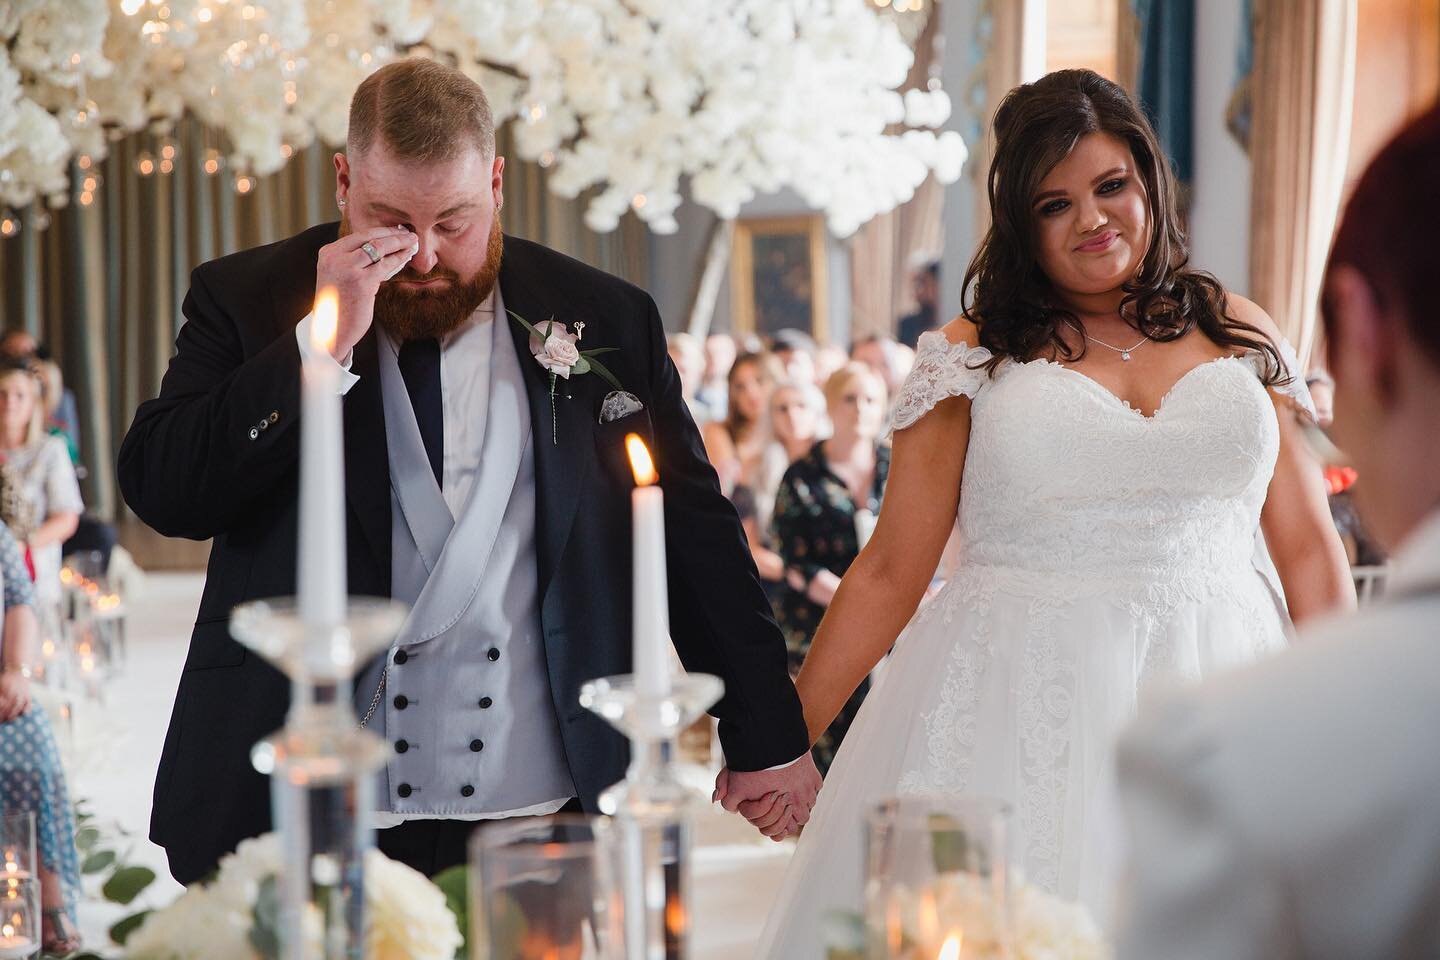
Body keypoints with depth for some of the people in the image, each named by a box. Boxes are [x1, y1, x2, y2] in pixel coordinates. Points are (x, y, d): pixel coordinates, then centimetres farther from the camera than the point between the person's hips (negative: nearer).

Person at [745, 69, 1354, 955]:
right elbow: (890, 572, 1)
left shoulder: (1242, 336, 9)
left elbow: (1310, 547, 10)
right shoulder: (972, 357, 3)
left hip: (1217, 706, 2)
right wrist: (785, 738, -3)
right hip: (1017, 709, -2)